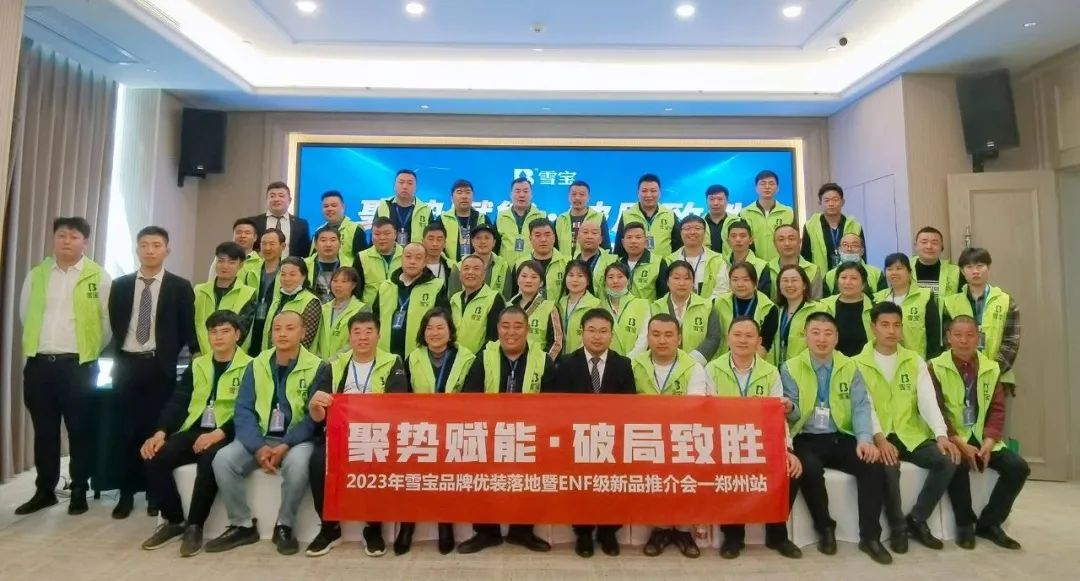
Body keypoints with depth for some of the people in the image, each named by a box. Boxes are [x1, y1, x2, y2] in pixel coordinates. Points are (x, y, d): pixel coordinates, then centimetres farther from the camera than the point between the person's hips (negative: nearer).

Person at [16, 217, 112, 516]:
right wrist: (39, 344, 15)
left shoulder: (98, 277, -2)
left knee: (79, 431, 3)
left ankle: (79, 491, 14)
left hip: (78, 365, -3)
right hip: (39, 363, 4)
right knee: (44, 431, 11)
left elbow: (109, 321, 0)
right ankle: (45, 490, 23)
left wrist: (92, 351, 4)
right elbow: (26, 315, 17)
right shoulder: (36, 275, 9)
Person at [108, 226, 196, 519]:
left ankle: (156, 494, 15)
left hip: (160, 367, -2)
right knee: (127, 429, 7)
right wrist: (119, 355, 5)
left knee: (157, 429, 3)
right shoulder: (120, 285, 9)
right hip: (126, 364, 2)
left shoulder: (180, 287, 0)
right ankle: (127, 493, 18)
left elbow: (187, 330, 0)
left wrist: (170, 357, -5)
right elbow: (114, 325, 11)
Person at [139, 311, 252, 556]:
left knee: (209, 459, -35)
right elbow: (177, 402, 10)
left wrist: (219, 433, -24)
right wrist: (160, 432, -7)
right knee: (155, 457, -18)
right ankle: (173, 520, 1)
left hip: (226, 435, -6)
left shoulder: (249, 367, -1)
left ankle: (194, 526, -16)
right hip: (194, 430, 6)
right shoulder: (197, 365, 17)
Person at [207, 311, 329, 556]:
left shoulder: (318, 368, -5)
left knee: (297, 462, -34)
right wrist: (258, 447, -16)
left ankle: (284, 526, -9)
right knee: (223, 460, -21)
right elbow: (243, 411, 0)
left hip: (296, 439, -4)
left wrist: (285, 445, -22)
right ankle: (243, 525, -1)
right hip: (259, 437, 4)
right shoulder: (256, 365, 7)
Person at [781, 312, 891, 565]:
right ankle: (825, 528, -5)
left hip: (842, 438, 3)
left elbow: (861, 407, -2)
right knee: (809, 468, -32)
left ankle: (870, 536, -7)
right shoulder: (790, 368, 1)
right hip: (807, 439, -2)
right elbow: (794, 414, -4)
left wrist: (865, 438, -20)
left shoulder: (850, 367, 9)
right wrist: (789, 408, -30)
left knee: (873, 464, -24)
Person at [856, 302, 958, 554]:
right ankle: (898, 527, -7)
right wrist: (879, 438, -26)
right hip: (878, 437, -4)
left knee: (947, 461, -20)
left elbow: (928, 401, -2)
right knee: (888, 466, -32)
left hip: (911, 434, 4)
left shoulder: (915, 361, 10)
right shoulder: (858, 364, -1)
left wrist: (941, 435, -18)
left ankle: (917, 520, 0)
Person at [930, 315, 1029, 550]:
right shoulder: (936, 367, -5)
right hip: (952, 439, -5)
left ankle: (989, 523, 2)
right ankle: (965, 524, -9)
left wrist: (988, 442, -10)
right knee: (957, 465, -33)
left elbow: (997, 410, 5)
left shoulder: (991, 368, 8)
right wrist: (960, 444, -19)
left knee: (1018, 467, -16)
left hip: (983, 439, 5)